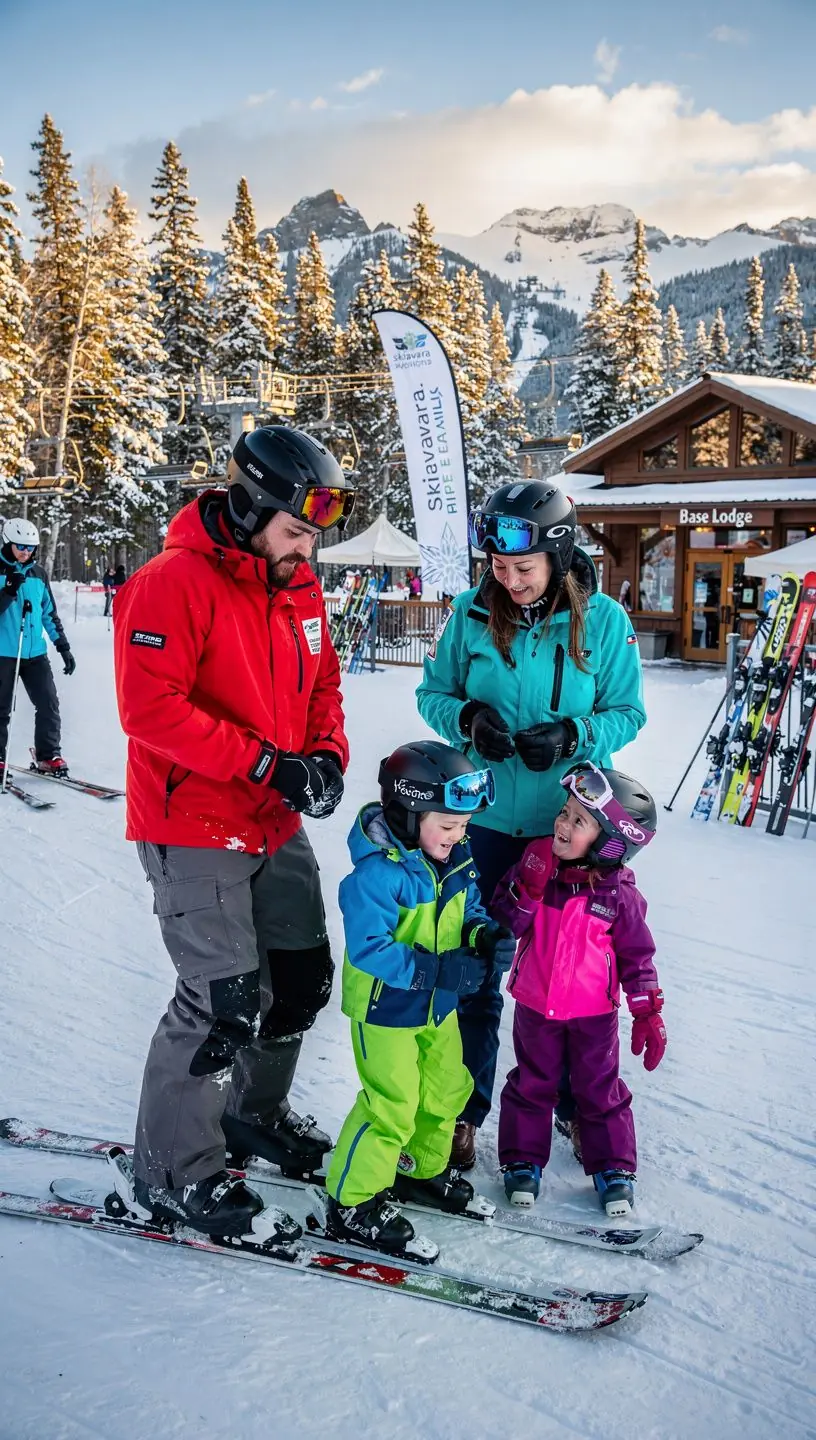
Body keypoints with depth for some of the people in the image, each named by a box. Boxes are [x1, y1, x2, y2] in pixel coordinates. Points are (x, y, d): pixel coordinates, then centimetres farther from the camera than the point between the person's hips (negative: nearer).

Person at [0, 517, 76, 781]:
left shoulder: (38, 574, 10)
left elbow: (49, 613, 15)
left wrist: (63, 646, 12)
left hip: (35, 652, 4)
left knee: (49, 704, 0)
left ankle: (48, 756, 13)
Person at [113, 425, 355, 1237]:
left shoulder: (299, 590, 9)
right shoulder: (173, 582, -17)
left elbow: (321, 685, 17)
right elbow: (150, 707, -25)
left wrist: (326, 756, -2)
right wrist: (265, 763, -25)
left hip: (276, 826, 9)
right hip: (194, 831, -8)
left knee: (303, 978, 17)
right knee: (224, 1000, -7)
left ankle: (255, 1113, 41)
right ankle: (172, 1171, 15)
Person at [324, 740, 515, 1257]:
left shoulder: (457, 858, -4)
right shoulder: (376, 873, -28)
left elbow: (470, 912, 9)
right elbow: (368, 947, -30)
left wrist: (486, 938, -13)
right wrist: (436, 970, -34)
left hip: (438, 1005, 8)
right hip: (385, 1008, -8)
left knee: (448, 1089, 21)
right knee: (391, 1108, -3)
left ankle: (421, 1168, 45)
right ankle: (352, 1203, 17)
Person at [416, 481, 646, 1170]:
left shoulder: (603, 619, -9)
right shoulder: (471, 613, -6)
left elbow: (628, 712, -3)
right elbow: (433, 694, 2)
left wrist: (573, 736, -22)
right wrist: (467, 718, -18)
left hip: (572, 825, 0)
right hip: (486, 819, 1)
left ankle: (580, 1104, 35)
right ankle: (464, 1108, 28)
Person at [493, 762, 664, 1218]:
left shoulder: (619, 892, -13)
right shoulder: (537, 861, -11)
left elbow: (636, 954, -3)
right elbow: (504, 923, -11)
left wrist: (649, 1013, -6)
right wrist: (528, 889, -28)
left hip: (594, 1010, -1)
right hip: (536, 1005, 1)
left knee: (600, 1089, 12)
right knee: (532, 1084, 15)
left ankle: (613, 1168, 29)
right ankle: (523, 1161, 30)